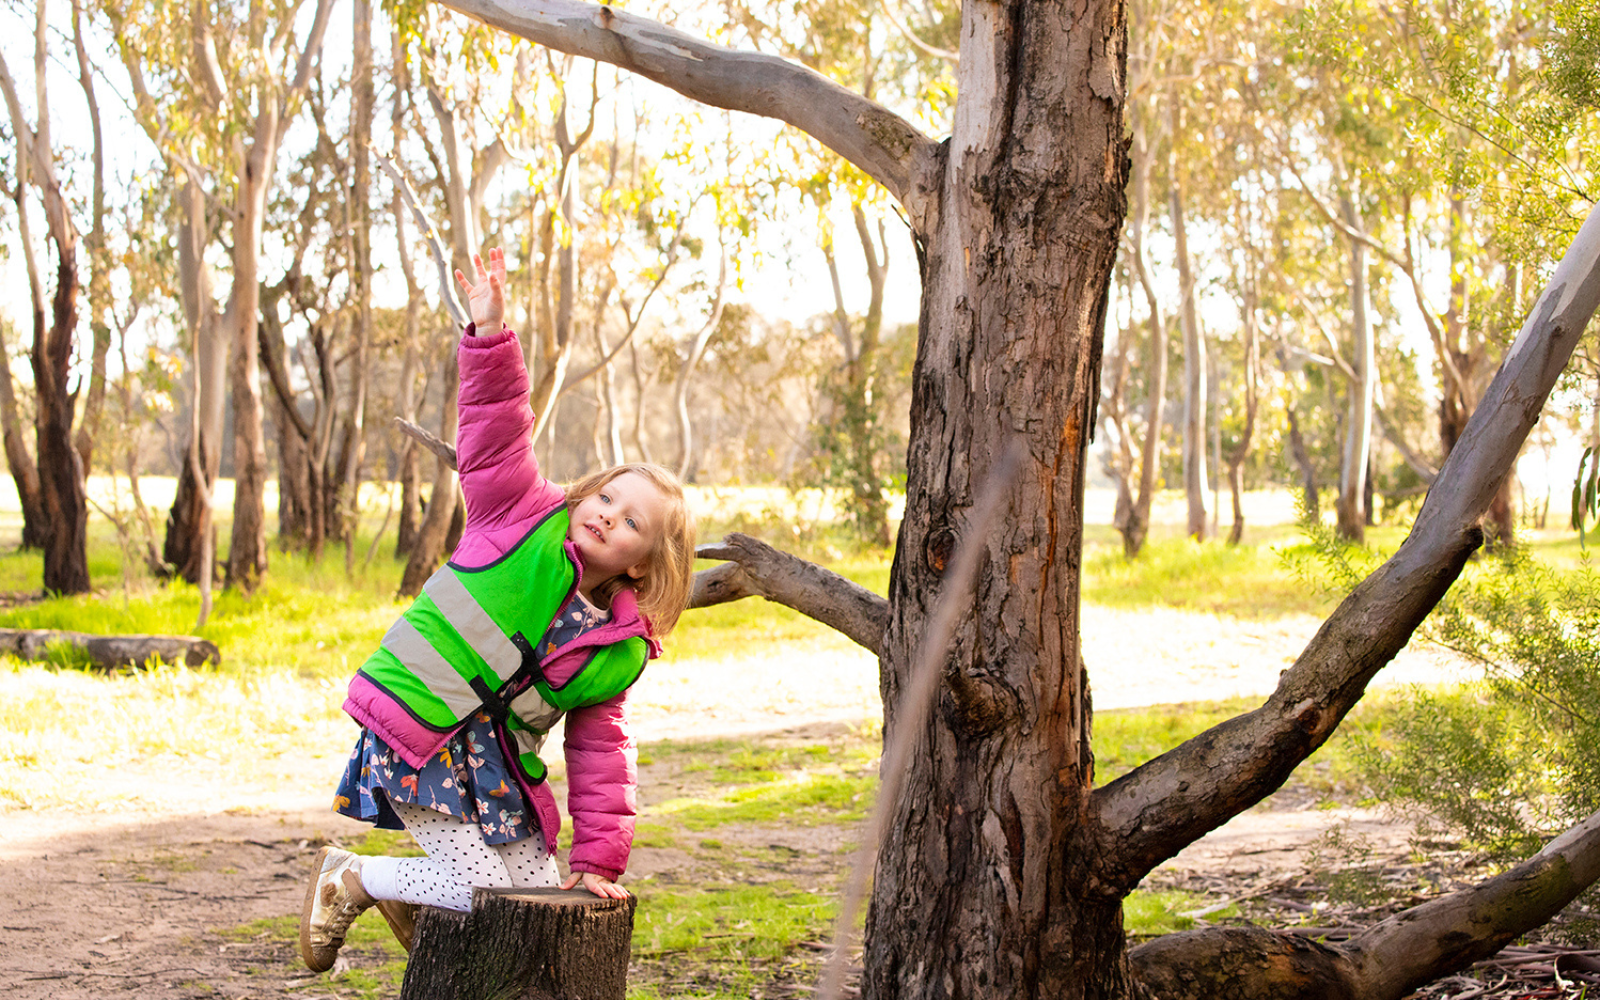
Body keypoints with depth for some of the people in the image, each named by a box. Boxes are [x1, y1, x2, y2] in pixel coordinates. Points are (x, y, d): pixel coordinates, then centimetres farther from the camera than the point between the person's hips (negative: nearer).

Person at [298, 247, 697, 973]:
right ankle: (349, 878, 11)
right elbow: (496, 433, -13)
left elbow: (601, 753, 5)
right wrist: (491, 333, -26)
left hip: (496, 756, 6)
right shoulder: (523, 516, -4)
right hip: (418, 729, -6)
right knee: (479, 888, -16)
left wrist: (598, 859, -2)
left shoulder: (620, 652, 4)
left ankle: (411, 895, 25)